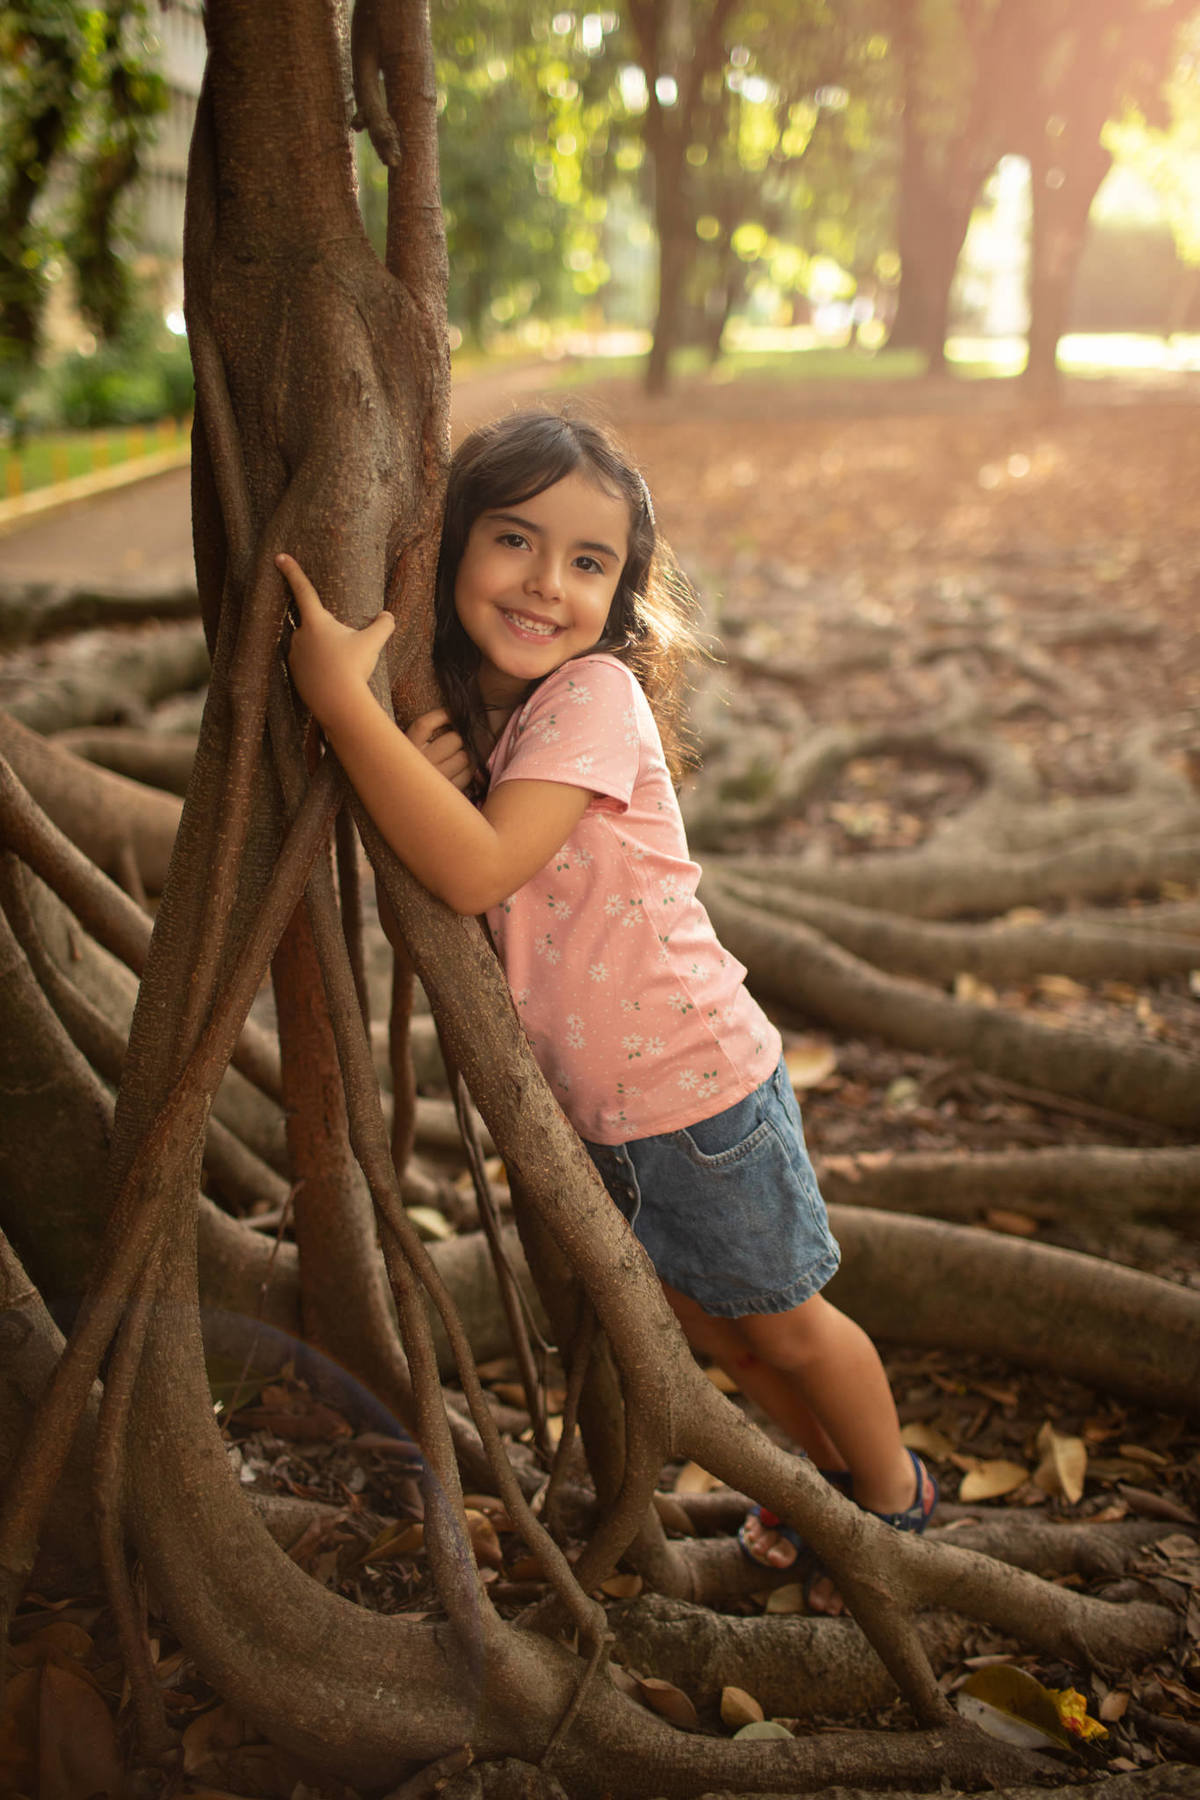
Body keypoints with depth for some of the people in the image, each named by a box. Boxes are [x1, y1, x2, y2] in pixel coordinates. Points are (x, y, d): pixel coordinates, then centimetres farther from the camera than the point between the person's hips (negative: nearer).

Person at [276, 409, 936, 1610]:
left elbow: (478, 870, -36)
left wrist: (340, 696, -35)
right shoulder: (453, 713, -3)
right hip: (582, 1109, 7)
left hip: (701, 1090, -7)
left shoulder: (597, 696, -24)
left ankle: (894, 1496, 43)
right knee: (703, 1325, 25)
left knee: (785, 1324, 15)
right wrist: (414, 782, -24)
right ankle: (831, 1468, 51)